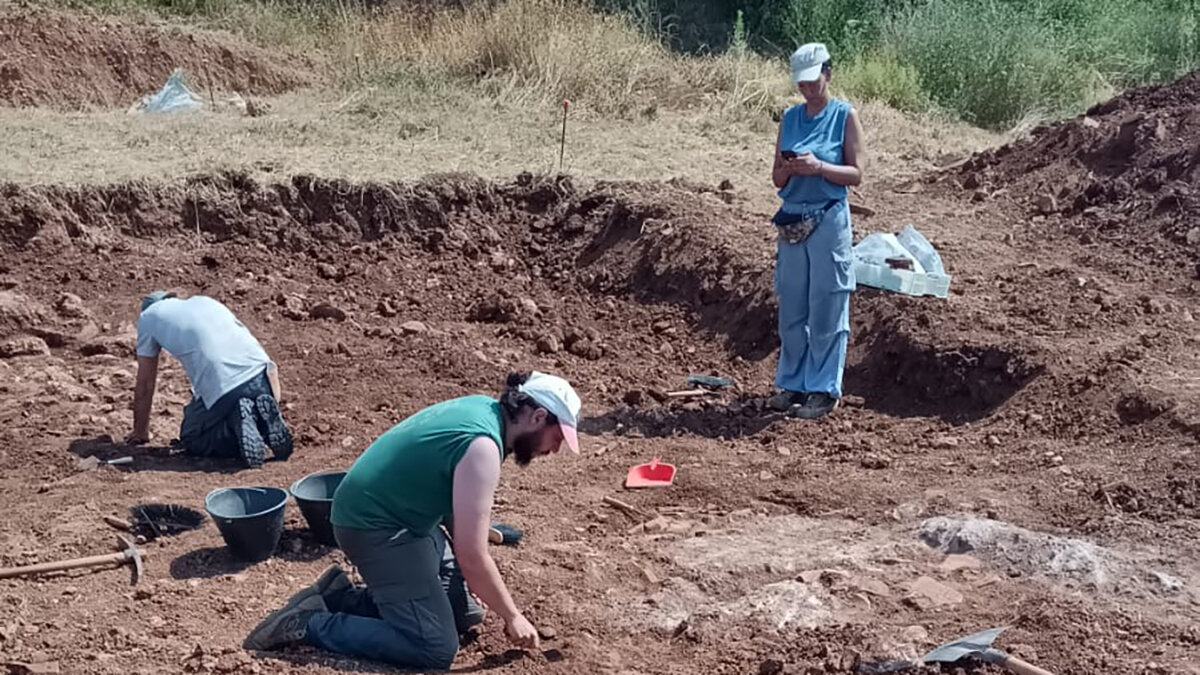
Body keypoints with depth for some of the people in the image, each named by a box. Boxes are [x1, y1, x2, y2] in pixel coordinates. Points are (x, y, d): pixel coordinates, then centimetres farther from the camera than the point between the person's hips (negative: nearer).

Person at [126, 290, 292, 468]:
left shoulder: (148, 316, 20)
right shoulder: (205, 301, 33)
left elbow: (145, 383, 24)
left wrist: (140, 432, 36)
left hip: (222, 388, -6)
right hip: (261, 373, 6)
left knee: (192, 441, 18)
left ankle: (237, 420, -8)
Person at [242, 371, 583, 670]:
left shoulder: (483, 408, 4)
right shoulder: (482, 445, -25)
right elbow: (472, 555, -25)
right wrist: (512, 617, -12)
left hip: (400, 515, 11)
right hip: (374, 526, -11)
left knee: (465, 611, 14)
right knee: (436, 648, -15)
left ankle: (341, 597, 15)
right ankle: (309, 621, -7)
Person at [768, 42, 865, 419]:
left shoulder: (845, 116, -1)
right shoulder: (790, 118, 11)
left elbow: (856, 174, -5)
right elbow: (777, 179, 12)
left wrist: (819, 167, -19)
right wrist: (788, 169, -10)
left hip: (829, 222, -4)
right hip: (791, 221, 4)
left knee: (826, 309, 0)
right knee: (791, 309, 9)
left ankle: (824, 391, 8)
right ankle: (793, 384, 20)